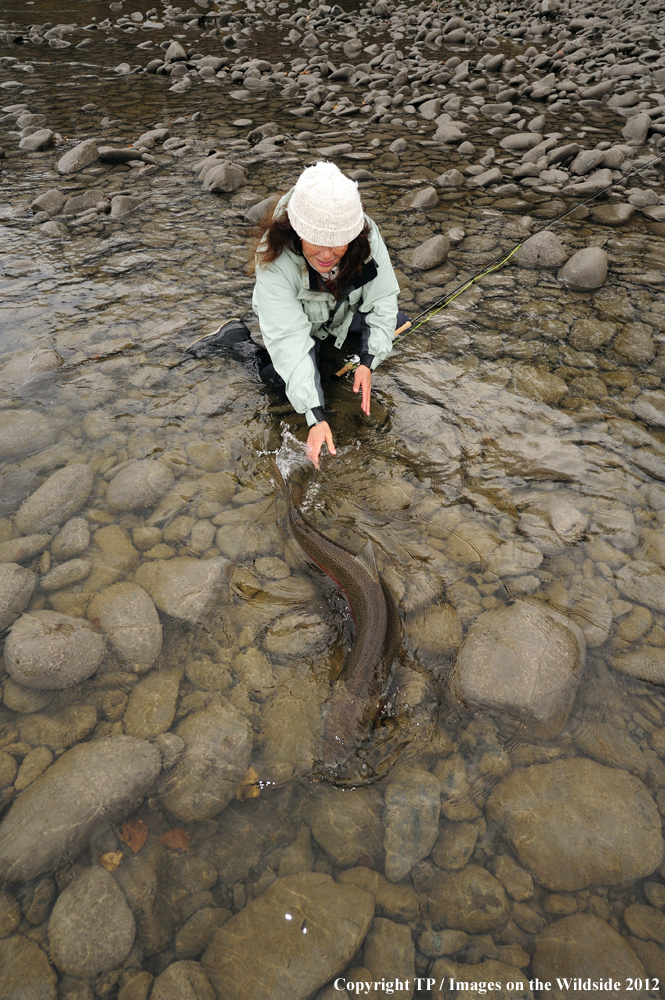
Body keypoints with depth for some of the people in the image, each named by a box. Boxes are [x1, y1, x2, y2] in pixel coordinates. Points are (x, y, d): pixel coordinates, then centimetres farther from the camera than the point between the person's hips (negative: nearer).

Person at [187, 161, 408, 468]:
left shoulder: (366, 236, -31)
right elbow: (289, 341, -44)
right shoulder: (275, 261, -39)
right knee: (283, 377, -22)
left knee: (395, 321, -14)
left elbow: (382, 300, -22)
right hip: (297, 319, -3)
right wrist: (316, 417, -51)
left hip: (344, 314, 3)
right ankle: (236, 336, 6)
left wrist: (368, 362, -36)